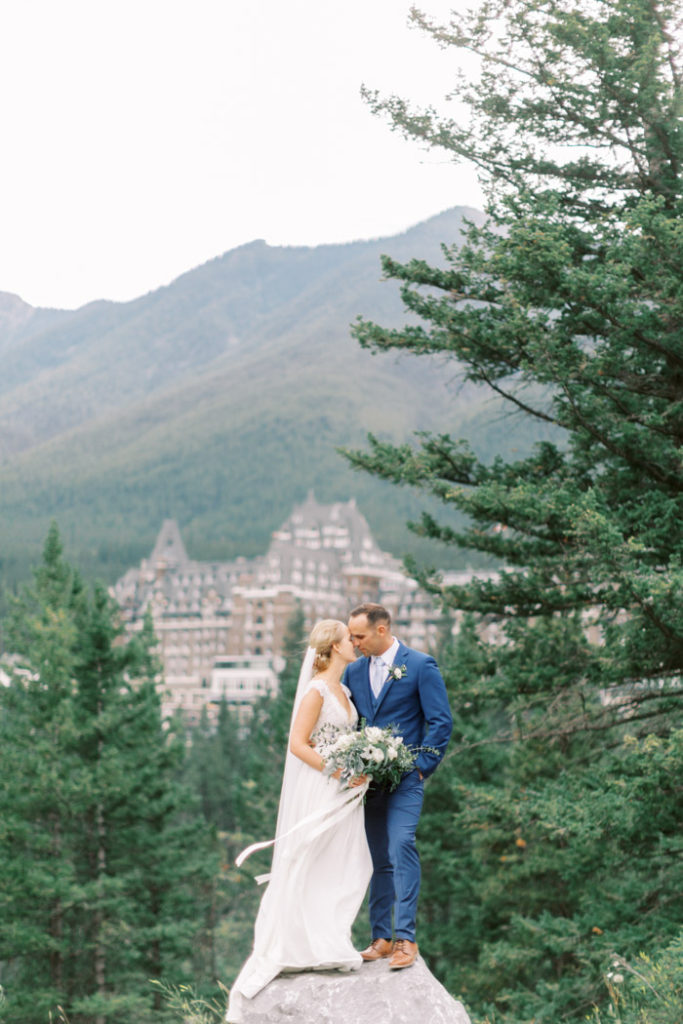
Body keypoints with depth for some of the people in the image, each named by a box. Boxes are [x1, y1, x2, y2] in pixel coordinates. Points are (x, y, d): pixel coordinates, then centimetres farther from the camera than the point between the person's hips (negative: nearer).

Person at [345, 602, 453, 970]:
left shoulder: (421, 666, -4)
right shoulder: (354, 671, 12)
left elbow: (441, 721, -6)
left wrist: (422, 767, -11)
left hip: (404, 778, -5)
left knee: (401, 847, -18)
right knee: (377, 860, 8)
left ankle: (406, 937, -16)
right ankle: (381, 937, 14)